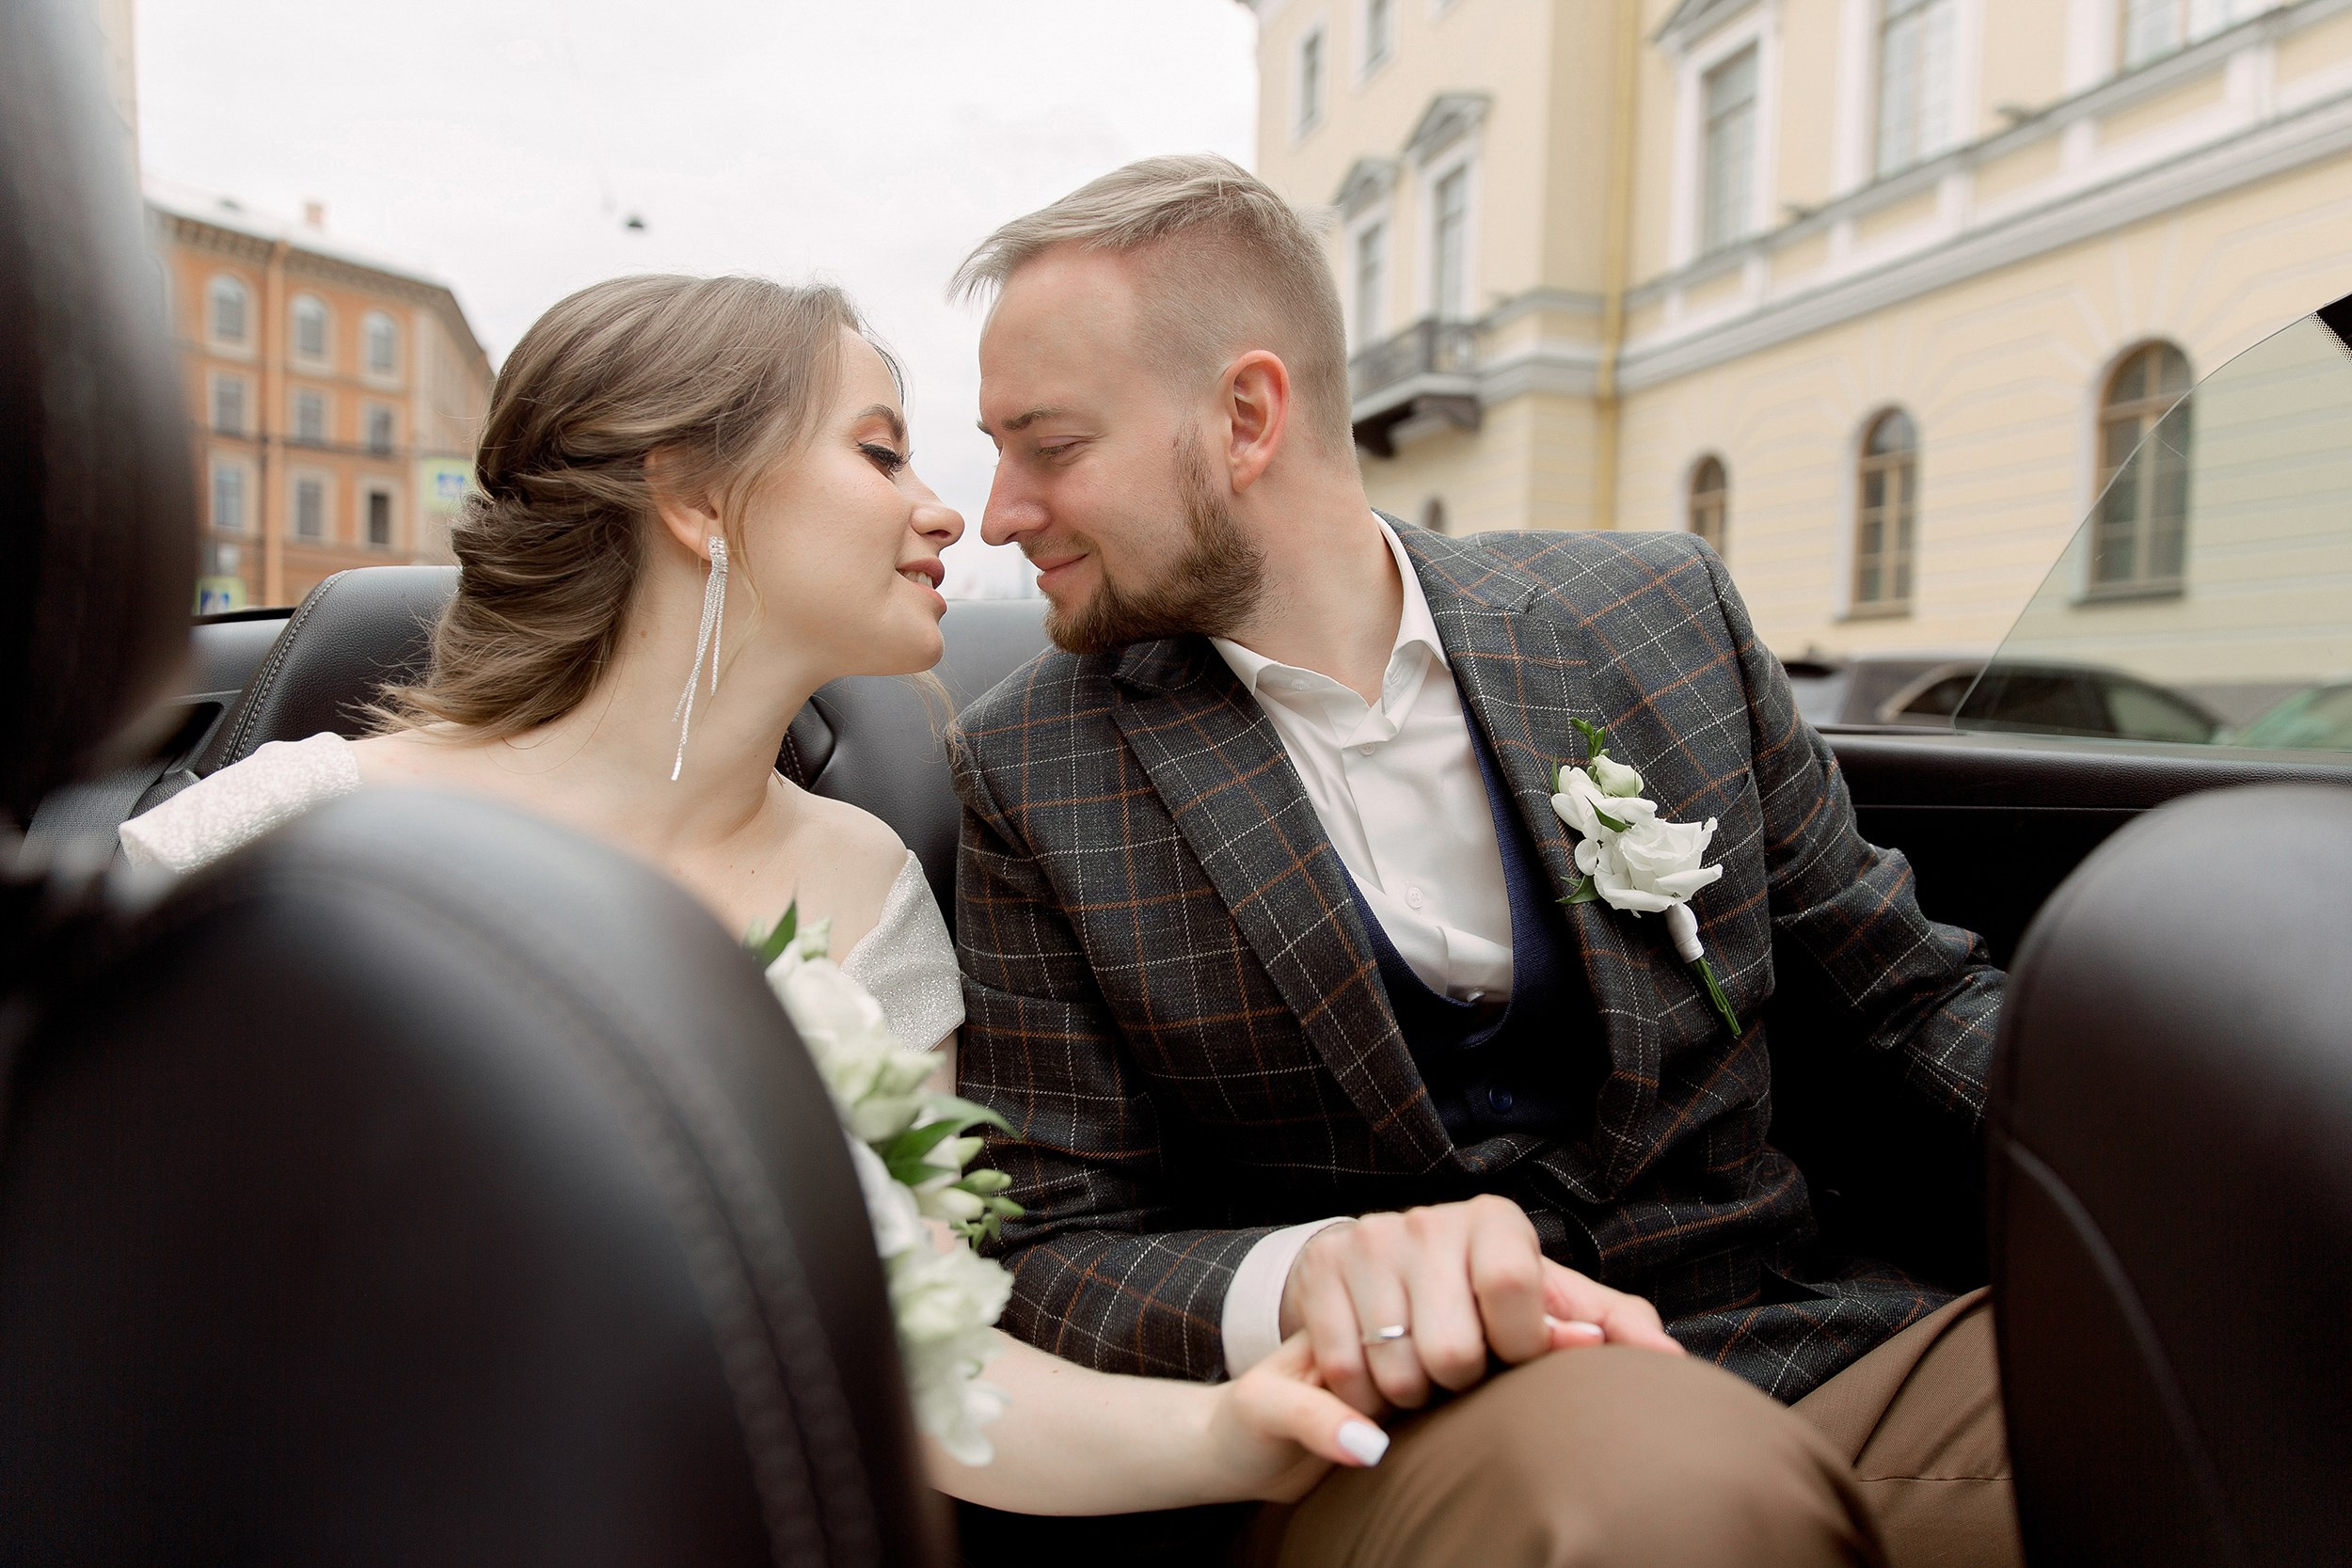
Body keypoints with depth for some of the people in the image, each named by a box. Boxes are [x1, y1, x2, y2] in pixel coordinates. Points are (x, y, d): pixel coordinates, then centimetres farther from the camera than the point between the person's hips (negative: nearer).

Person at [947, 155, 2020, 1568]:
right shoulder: (1032, 773, -2)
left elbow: (1920, 989, 10)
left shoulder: (1661, 610, 2)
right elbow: (1053, 1252, -2)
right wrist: (1304, 1280, -23)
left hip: (1811, 1352, 4)